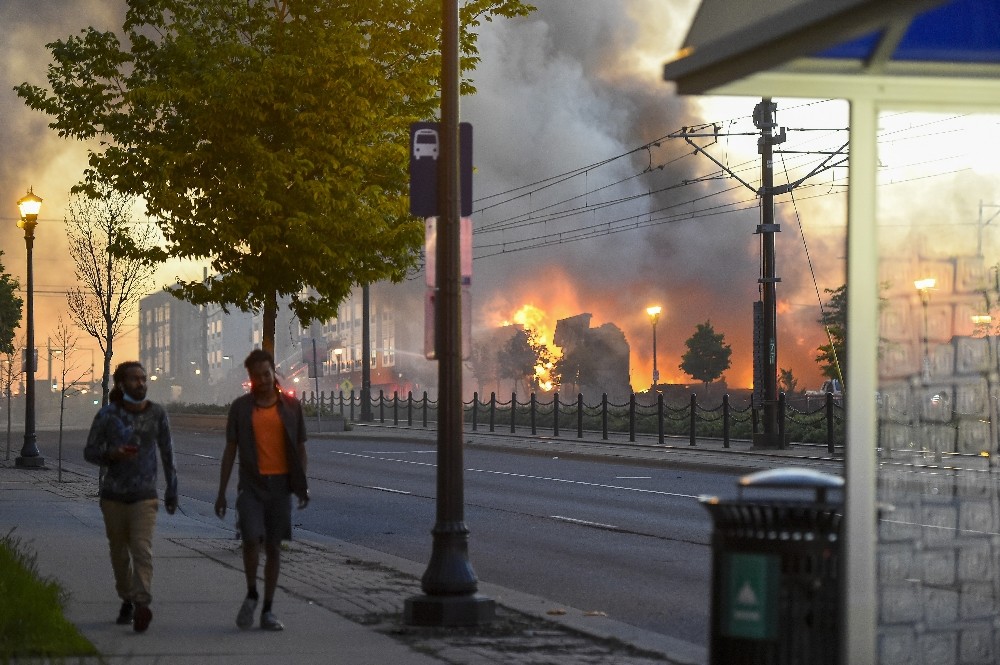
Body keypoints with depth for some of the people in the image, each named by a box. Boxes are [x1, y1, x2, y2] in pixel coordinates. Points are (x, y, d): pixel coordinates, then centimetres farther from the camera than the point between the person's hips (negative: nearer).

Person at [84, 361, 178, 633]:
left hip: (145, 495, -2)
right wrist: (111, 454, -18)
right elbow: (89, 452, 3)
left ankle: (142, 604, -26)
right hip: (113, 495, 2)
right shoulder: (108, 415, -1)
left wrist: (172, 489, 14)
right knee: (119, 551, 11)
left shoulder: (157, 414, 0)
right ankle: (126, 600, 29)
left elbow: (167, 453, 10)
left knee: (142, 549, -17)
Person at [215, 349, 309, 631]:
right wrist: (221, 491, 3)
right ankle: (251, 595, 8)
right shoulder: (240, 407, 5)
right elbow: (230, 449, 6)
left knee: (274, 546, 4)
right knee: (252, 539, -16)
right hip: (251, 483, -1)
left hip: (281, 483, 1)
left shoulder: (291, 406, 6)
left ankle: (268, 610, 11)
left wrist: (302, 485, 2)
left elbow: (299, 447, 11)